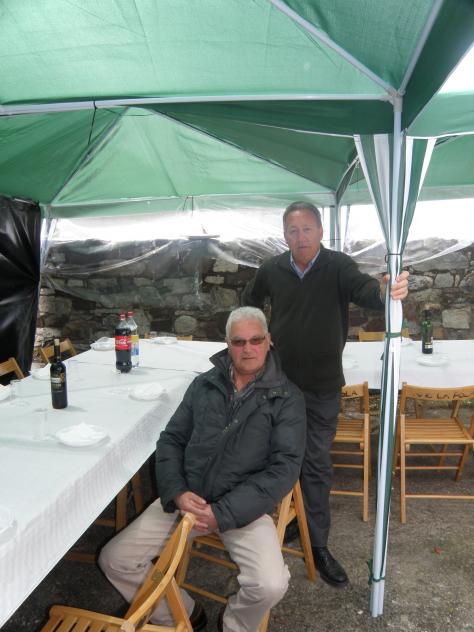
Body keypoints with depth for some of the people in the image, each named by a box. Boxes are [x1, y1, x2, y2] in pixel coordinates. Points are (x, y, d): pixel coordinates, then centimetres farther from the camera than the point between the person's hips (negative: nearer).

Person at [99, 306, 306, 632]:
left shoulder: (287, 397, -4)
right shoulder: (205, 384, 7)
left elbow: (285, 467, -11)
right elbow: (171, 440, 8)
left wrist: (224, 513, -17)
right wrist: (177, 492, -10)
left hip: (244, 505, -3)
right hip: (187, 498, 4)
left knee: (270, 585, -26)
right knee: (115, 559, -3)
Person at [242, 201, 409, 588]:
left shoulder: (338, 266, -12)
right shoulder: (272, 270, -3)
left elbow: (363, 290, -33)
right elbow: (249, 304, 15)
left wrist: (385, 291, -55)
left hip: (323, 386, -2)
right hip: (280, 381, 2)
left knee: (317, 465, 10)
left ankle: (318, 545, 25)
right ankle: (290, 518, 39)